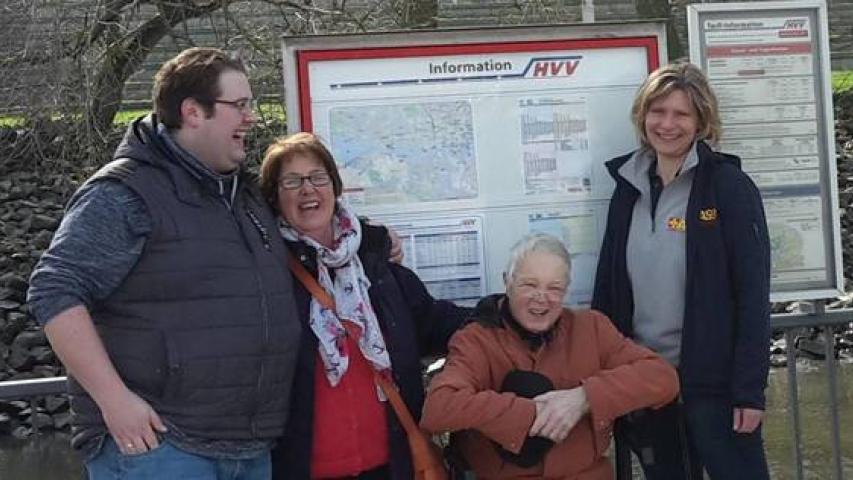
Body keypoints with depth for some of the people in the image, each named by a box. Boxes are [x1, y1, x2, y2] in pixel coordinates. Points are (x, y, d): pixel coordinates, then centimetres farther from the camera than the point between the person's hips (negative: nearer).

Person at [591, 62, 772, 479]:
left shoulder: (728, 186, -8)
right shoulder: (629, 189, 7)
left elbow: (753, 293, -11)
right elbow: (607, 286, 10)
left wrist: (750, 390, -16)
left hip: (713, 381, -5)